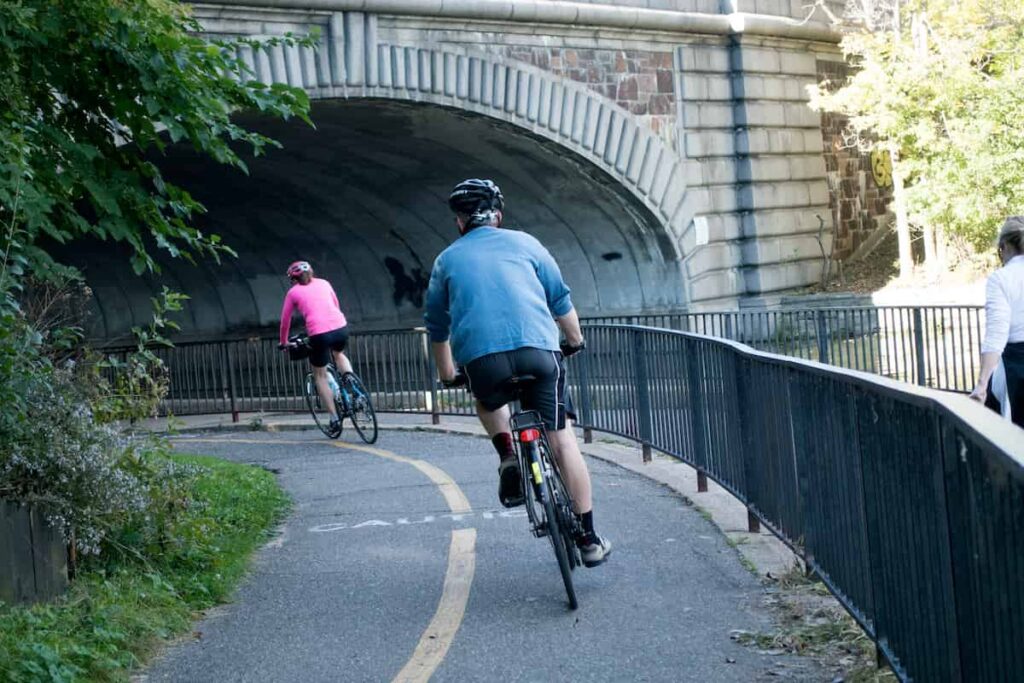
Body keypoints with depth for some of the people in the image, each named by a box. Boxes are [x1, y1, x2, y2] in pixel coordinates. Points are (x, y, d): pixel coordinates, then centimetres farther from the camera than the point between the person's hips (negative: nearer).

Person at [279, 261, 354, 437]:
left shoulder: (293, 292, 13)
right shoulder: (323, 283, 21)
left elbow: (285, 321, 19)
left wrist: (284, 342, 35)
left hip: (319, 334, -3)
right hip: (341, 328, 3)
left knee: (320, 375, 16)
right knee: (339, 354, 37)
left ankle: (334, 419, 10)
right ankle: (350, 378, 8)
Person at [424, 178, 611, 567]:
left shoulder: (447, 260, 20)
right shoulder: (523, 243, 19)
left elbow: (437, 327, 26)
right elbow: (561, 300, 23)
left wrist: (446, 374, 41)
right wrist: (575, 340, 41)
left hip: (480, 359, 1)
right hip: (538, 352, -1)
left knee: (489, 399, 35)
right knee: (562, 440, 9)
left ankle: (507, 457, 10)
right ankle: (588, 539, 10)